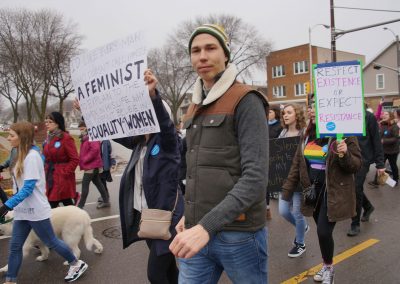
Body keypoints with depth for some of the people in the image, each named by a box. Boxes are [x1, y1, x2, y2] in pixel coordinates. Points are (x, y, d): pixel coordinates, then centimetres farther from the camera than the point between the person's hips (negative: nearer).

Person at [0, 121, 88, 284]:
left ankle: (77, 264, 24)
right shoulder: (23, 155, 8)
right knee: (14, 246, 11)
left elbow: (28, 188, -23)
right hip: (22, 210, 8)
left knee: (51, 242, 6)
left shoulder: (31, 156, -20)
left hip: (35, 210, -8)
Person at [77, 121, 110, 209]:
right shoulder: (85, 138, 16)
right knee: (98, 183, 14)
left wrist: (85, 159, -21)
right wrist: (82, 159, 8)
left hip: (91, 165, -10)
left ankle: (80, 205, -4)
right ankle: (106, 201, 22)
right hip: (93, 165, 10)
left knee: (85, 184, -8)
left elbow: (95, 149, -28)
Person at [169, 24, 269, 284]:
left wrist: (207, 225, -26)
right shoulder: (196, 107, 12)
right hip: (198, 230, 6)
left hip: (238, 233, -5)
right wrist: (191, 215, 11)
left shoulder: (246, 101, -10)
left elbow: (255, 177, -20)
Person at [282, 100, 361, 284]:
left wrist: (344, 155, -30)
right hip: (313, 190, 5)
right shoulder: (307, 134, 6)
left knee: (324, 231, -6)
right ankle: (327, 266, 36)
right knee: (322, 231, 14)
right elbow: (297, 164, 9)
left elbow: (357, 165, -8)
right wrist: (287, 190, 7)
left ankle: (328, 267, 20)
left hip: (333, 191, -5)